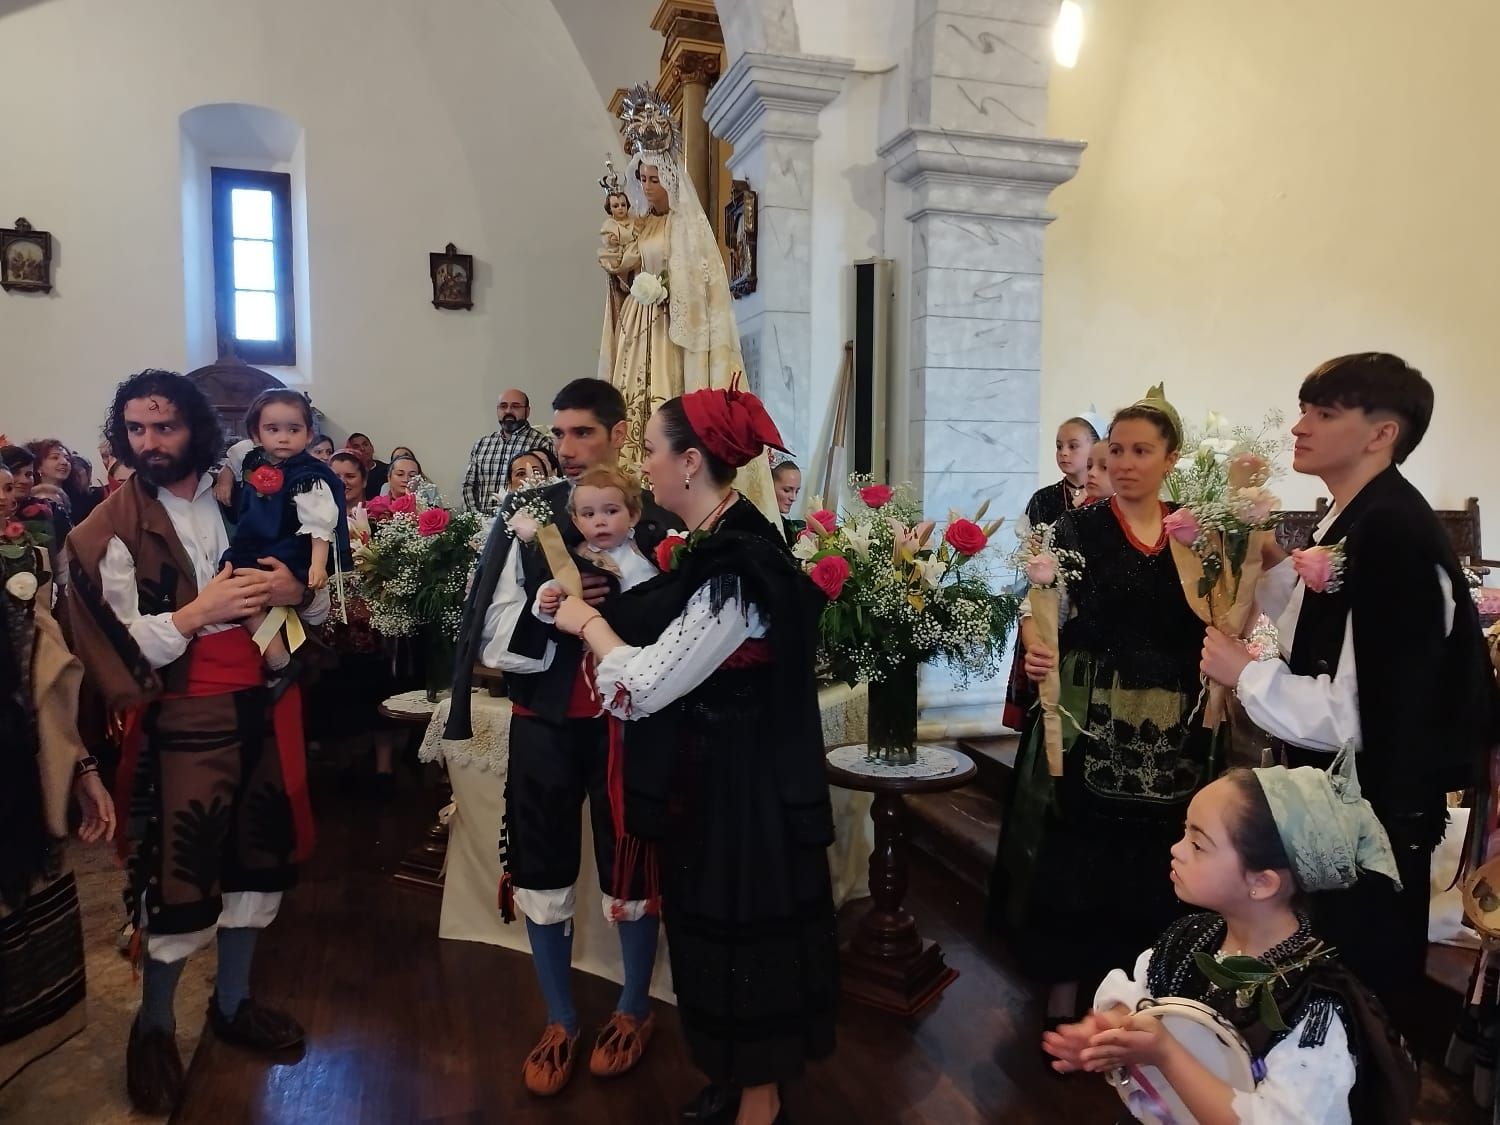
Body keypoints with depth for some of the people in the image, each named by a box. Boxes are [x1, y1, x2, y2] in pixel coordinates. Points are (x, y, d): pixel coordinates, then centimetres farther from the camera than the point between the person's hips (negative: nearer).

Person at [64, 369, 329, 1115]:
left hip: (263, 706, 5)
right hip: (185, 720, -4)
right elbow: (115, 647, -13)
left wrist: (297, 591, -12)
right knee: (179, 876, -1)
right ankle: (152, 1027, 23)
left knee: (258, 856, 14)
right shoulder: (112, 528, -6)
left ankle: (231, 1003, 33)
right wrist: (198, 613, -24)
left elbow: (320, 605, 10)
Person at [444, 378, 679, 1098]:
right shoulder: (526, 515, -1)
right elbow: (492, 634, -5)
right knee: (542, 870, 13)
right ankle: (559, 1020, 35)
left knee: (629, 867, 13)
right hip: (543, 717, 2)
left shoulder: (659, 521, -7)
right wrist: (548, 605, -21)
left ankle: (634, 1009, 38)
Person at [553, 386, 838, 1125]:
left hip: (739, 786, -9)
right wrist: (602, 617, 1)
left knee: (744, 930, 9)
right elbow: (671, 653, 10)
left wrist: (589, 623, -9)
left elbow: (645, 687, -24)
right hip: (710, 777, 9)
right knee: (719, 927, 22)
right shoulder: (719, 546, 5)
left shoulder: (735, 567, -25)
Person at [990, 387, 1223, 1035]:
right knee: (1077, 854, 2)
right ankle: (1065, 993, 20)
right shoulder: (1079, 528, -2)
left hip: (1174, 726, 3)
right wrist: (1036, 649, -31)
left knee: (1158, 859, 10)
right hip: (1091, 720, -3)